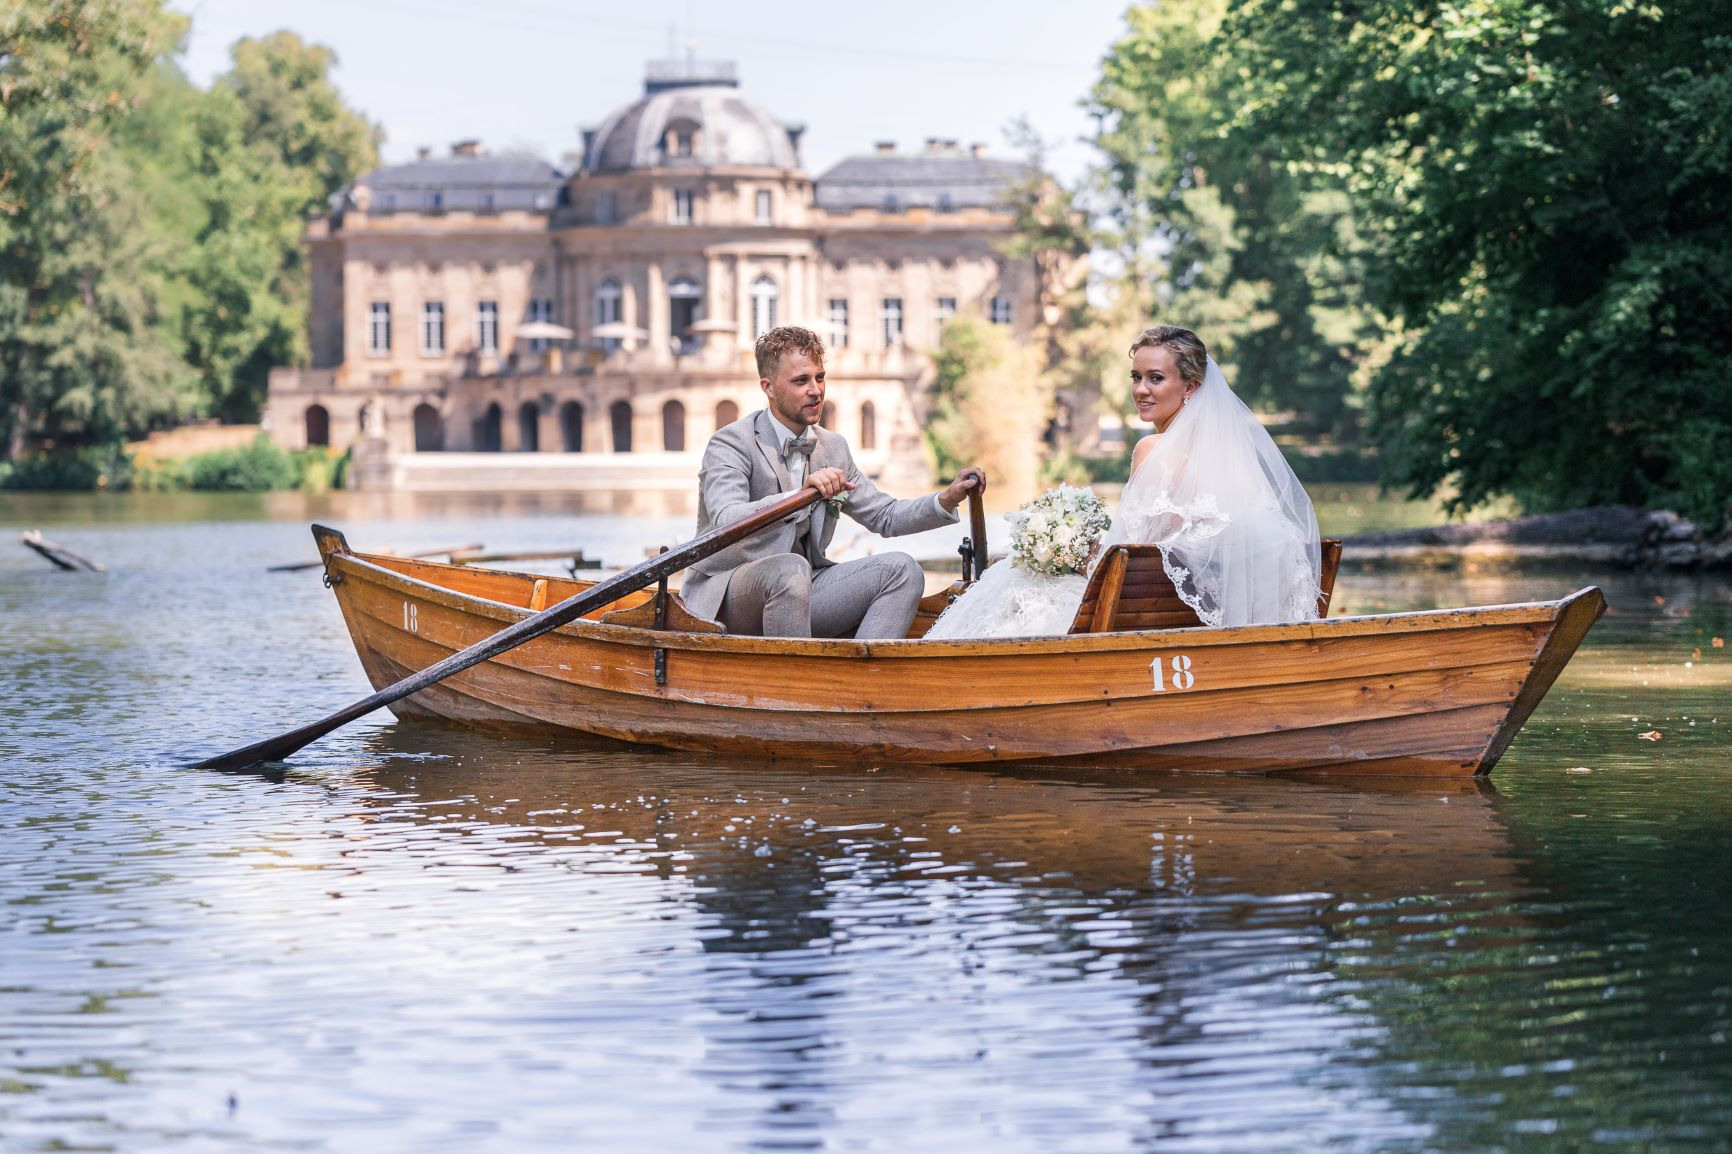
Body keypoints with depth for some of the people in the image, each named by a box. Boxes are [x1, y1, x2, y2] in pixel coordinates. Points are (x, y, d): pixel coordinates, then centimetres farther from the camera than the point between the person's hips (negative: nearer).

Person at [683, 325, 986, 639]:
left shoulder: (833, 448, 11)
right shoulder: (730, 444, -11)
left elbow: (885, 517, 17)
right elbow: (726, 524, -29)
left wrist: (948, 498, 0)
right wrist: (801, 494, -42)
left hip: (799, 592, 7)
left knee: (901, 569, -10)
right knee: (790, 568, -38)